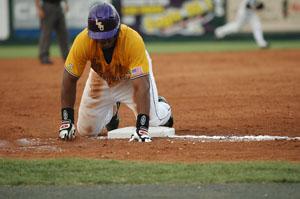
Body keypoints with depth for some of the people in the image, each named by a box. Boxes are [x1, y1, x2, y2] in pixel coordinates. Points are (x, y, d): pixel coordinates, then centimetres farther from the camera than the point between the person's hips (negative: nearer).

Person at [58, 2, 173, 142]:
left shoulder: (133, 40, -42)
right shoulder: (83, 41, -35)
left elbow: (141, 86, -45)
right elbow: (69, 79, -25)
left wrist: (142, 127, -53)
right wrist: (66, 120, -29)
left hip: (132, 74, -2)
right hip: (101, 77, 2)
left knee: (154, 123, -13)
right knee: (86, 130, 1)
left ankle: (162, 106, 25)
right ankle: (112, 111, 35)